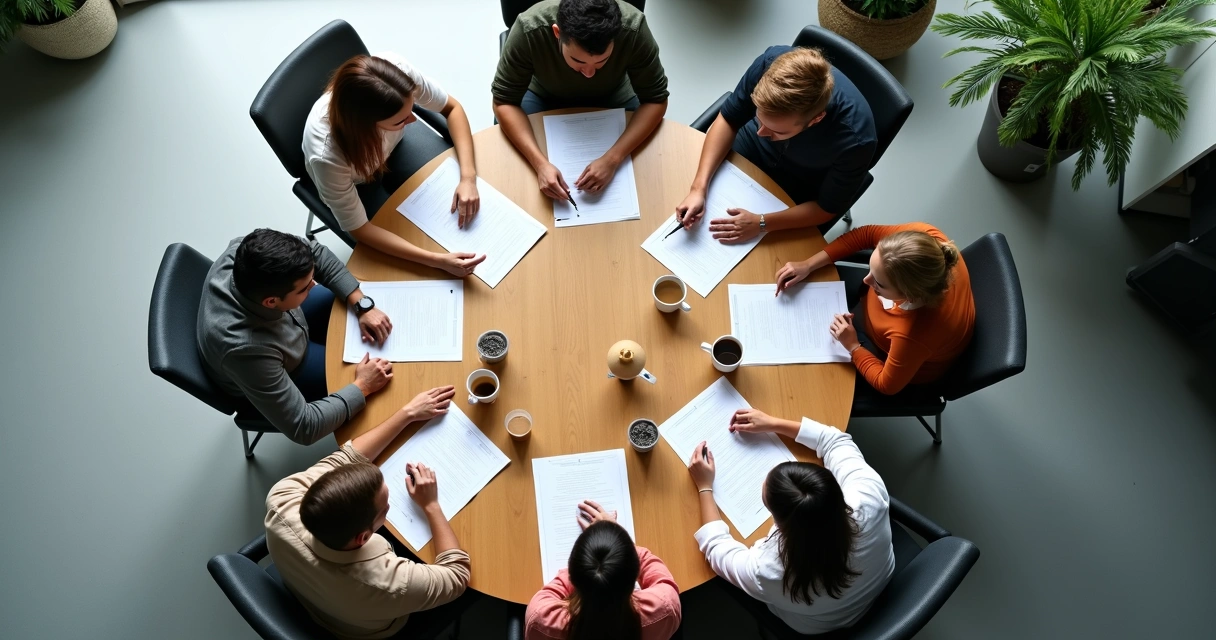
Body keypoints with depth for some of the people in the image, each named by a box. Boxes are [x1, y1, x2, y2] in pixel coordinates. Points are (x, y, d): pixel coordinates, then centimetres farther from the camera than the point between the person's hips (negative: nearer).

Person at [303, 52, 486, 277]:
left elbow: (452, 107, -19)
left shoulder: (397, 69, -38)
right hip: (355, 185, -3)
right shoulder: (328, 155, -44)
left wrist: (468, 176, -33)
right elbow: (358, 228, -31)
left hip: (393, 147, 3)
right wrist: (438, 260, -42)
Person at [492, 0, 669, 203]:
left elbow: (655, 99, -26)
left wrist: (613, 158, -40)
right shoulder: (529, 30, -35)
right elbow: (504, 101, -27)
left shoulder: (633, 29, -35)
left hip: (612, 97, 0)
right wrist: (540, 163, -42)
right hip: (545, 97, 0)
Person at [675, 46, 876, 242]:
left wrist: (761, 223, -31)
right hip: (752, 146, 3)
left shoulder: (853, 139, -39)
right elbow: (728, 120, -17)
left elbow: (828, 207, -21)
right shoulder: (770, 62, -34)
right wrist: (698, 187, -29)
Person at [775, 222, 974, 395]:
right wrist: (809, 265, -24)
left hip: (907, 364, -5)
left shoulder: (914, 334, -49)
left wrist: (853, 346, -23)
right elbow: (866, 234, -20)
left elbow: (887, 385, -27)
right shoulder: (924, 236, -39)